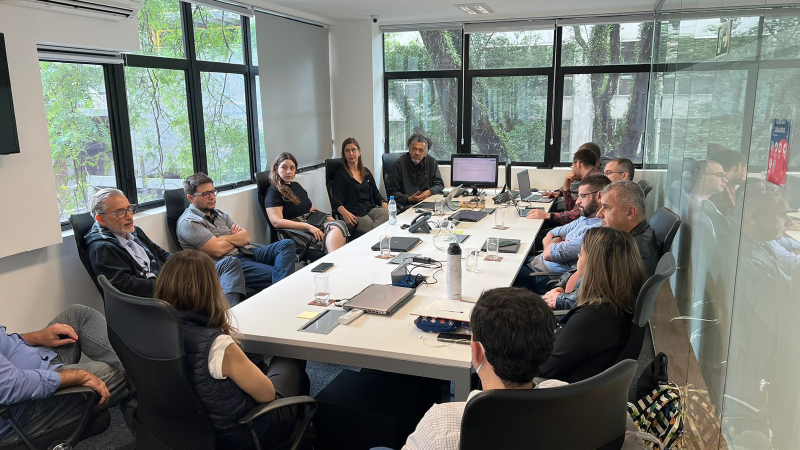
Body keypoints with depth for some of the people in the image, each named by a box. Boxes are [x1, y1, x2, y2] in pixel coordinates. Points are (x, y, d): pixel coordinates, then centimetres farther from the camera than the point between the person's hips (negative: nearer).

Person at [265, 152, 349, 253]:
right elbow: (276, 222, -13)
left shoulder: (296, 186, 26)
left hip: (311, 224, 8)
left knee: (339, 225, -26)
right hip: (294, 231, -8)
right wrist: (308, 227, -20)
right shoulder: (273, 192, 0)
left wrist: (326, 217, 9)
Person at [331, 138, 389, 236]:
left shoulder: (366, 172, 24)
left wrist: (384, 204, 1)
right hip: (354, 214, -6)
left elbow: (376, 193, 25)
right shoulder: (340, 175, 6)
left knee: (387, 214, -31)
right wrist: (344, 212, -27)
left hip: (371, 208, 6)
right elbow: (336, 201, -4)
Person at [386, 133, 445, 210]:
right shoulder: (400, 163, -4)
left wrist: (430, 192, -10)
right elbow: (391, 191, -3)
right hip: (406, 205, -4)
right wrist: (409, 199, -18)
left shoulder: (431, 162, 7)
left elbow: (440, 185, 12)